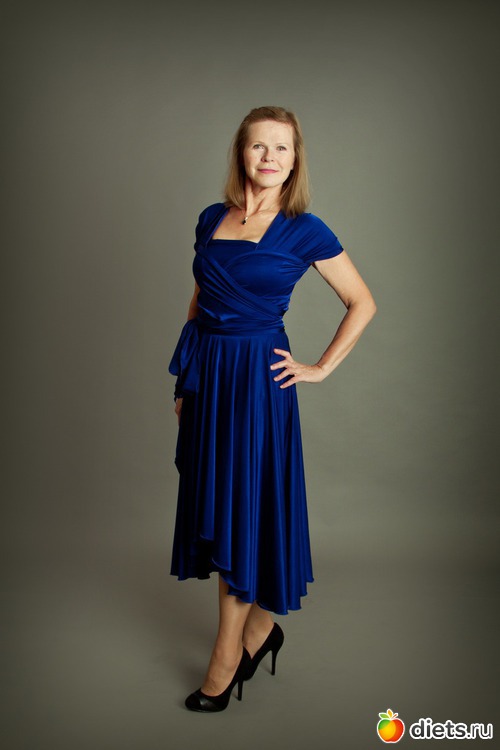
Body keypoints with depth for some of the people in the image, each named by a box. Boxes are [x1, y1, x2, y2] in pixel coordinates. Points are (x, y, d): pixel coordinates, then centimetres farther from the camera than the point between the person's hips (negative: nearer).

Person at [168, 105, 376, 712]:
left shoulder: (305, 231, -5)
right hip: (206, 374, 6)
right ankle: (261, 629, 32)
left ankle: (225, 658, 19)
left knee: (242, 510, 2)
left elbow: (363, 304, 1)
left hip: (256, 380, -5)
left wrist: (321, 369, -2)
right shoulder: (212, 219, 8)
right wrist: (184, 381, 13)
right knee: (214, 507, 11)